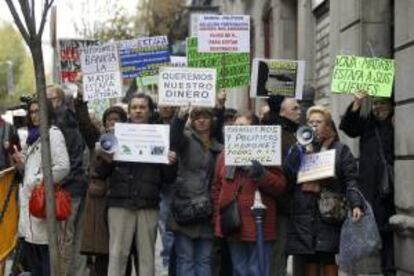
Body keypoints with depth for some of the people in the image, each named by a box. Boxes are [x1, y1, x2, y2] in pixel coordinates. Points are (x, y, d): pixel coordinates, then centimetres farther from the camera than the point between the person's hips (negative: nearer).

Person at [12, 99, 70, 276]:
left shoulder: (53, 134, -7)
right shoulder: (34, 136, 21)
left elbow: (63, 166, -18)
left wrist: (40, 182, -16)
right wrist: (20, 161, 8)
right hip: (29, 198, 9)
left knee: (44, 249, -8)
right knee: (30, 248, 12)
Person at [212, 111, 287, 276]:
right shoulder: (225, 155, 12)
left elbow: (280, 186, -6)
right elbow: (217, 188, 13)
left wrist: (262, 174, -22)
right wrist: (217, 218, 5)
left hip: (259, 224, -4)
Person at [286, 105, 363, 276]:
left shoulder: (340, 150, 8)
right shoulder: (298, 149, 17)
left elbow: (351, 180, -2)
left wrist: (356, 204, -17)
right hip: (304, 214, 3)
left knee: (328, 258, -5)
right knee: (309, 260, 3)